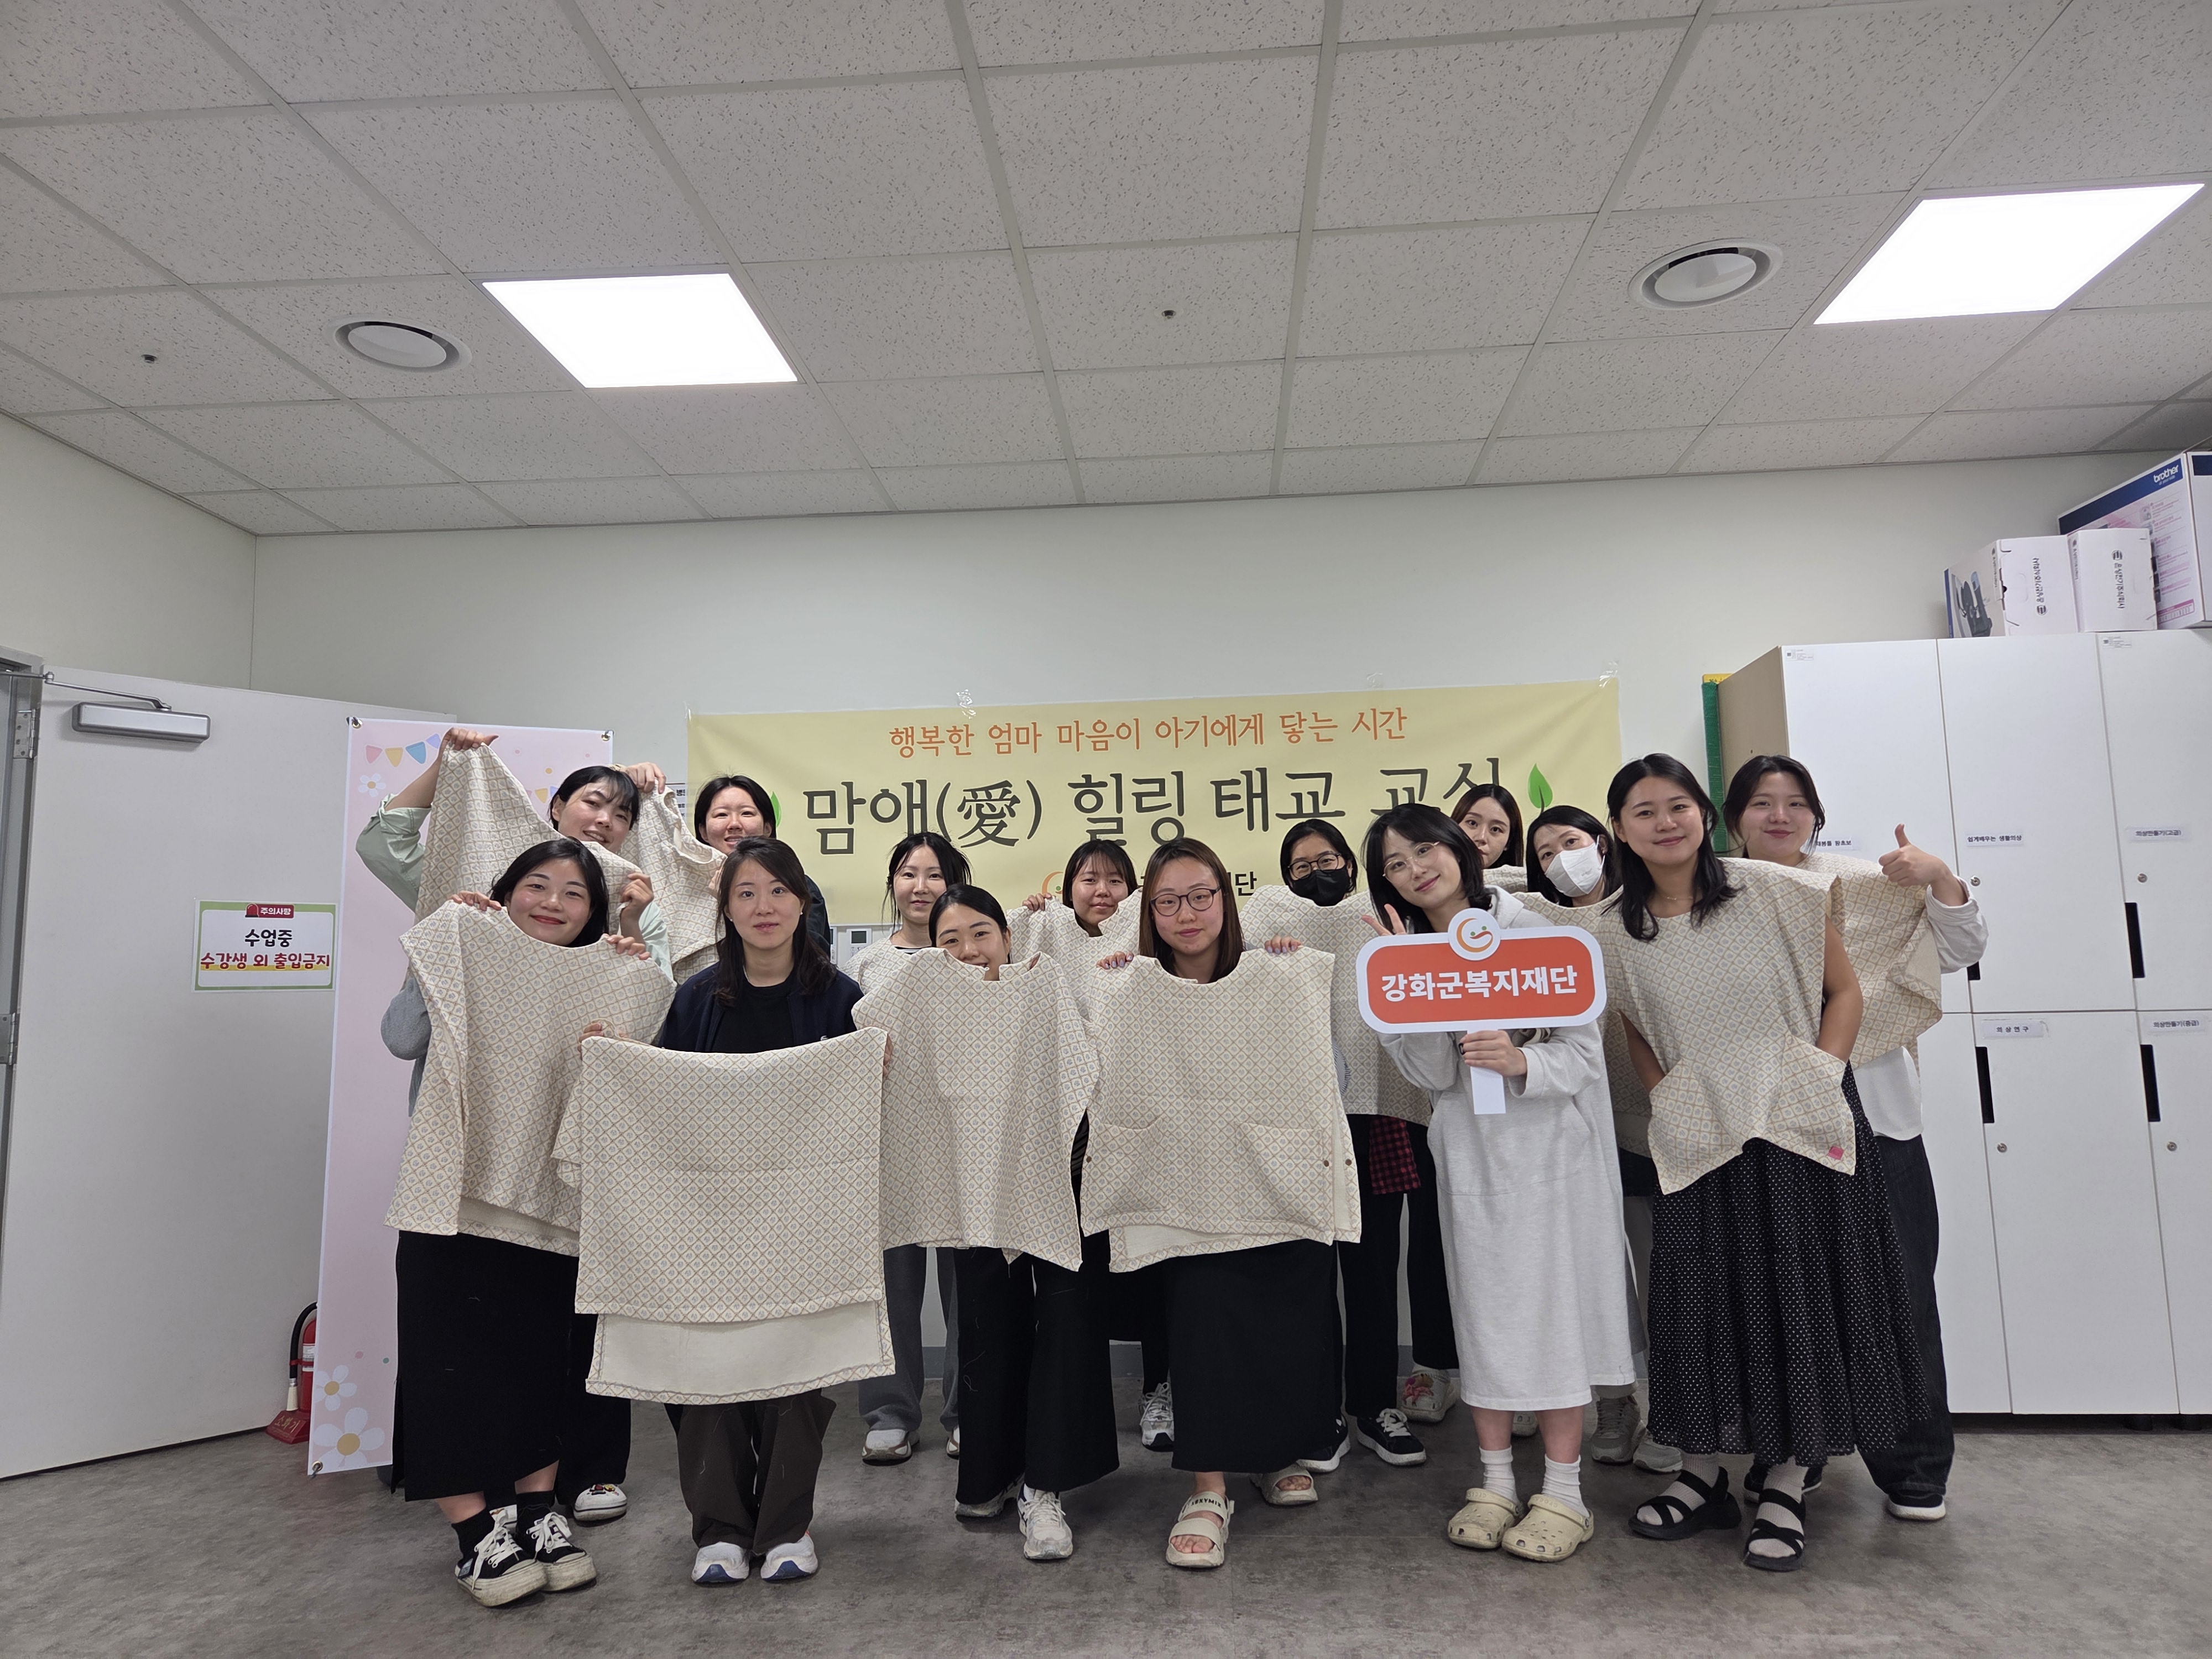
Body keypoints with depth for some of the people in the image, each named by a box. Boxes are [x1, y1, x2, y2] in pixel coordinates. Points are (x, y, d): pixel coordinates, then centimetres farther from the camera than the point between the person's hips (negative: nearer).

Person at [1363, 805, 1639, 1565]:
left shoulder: (1530, 931, -7)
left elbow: (1584, 1051, -9)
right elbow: (1432, 1075, -5)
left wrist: (1521, 1062, -29)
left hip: (1550, 1144, -3)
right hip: (1469, 1151, 4)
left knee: (1554, 1303, -1)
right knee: (1483, 1308, 8)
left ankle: (1563, 1492, 12)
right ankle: (1496, 1484, 20)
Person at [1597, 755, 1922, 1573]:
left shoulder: (1778, 891, -5)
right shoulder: (1613, 931, 0)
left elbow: (1844, 991, 2)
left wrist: (1823, 1075, -9)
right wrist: (1671, 1105, 0)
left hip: (1803, 1129, -1)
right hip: (1699, 1144, 1)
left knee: (1801, 1299, 5)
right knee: (1701, 1304, 7)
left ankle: (1787, 1489, 20)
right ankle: (1702, 1475, 25)